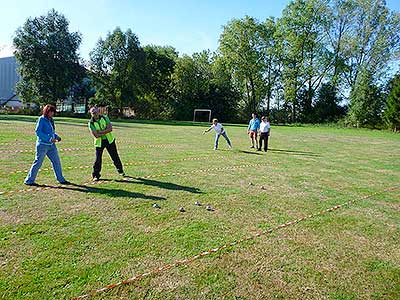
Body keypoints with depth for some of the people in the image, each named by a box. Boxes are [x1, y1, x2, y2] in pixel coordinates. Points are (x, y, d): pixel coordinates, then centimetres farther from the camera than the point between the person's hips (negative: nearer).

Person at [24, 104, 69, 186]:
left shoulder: (51, 120, 13)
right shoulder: (41, 119, -8)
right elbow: (37, 131, -14)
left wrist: (56, 136, 3)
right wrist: (49, 138, -21)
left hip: (51, 145, 7)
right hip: (42, 144, -7)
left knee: (56, 161, 9)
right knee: (38, 163, -1)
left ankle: (61, 179, 18)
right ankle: (29, 181, 12)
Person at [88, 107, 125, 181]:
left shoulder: (105, 118, -3)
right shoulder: (91, 123, -10)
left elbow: (110, 128, -15)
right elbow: (96, 135, -20)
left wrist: (100, 132, -21)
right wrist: (106, 131, -20)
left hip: (109, 140, 2)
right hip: (99, 142, -2)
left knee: (115, 156, 11)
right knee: (98, 159, -5)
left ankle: (120, 170, 27)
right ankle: (96, 175, 9)